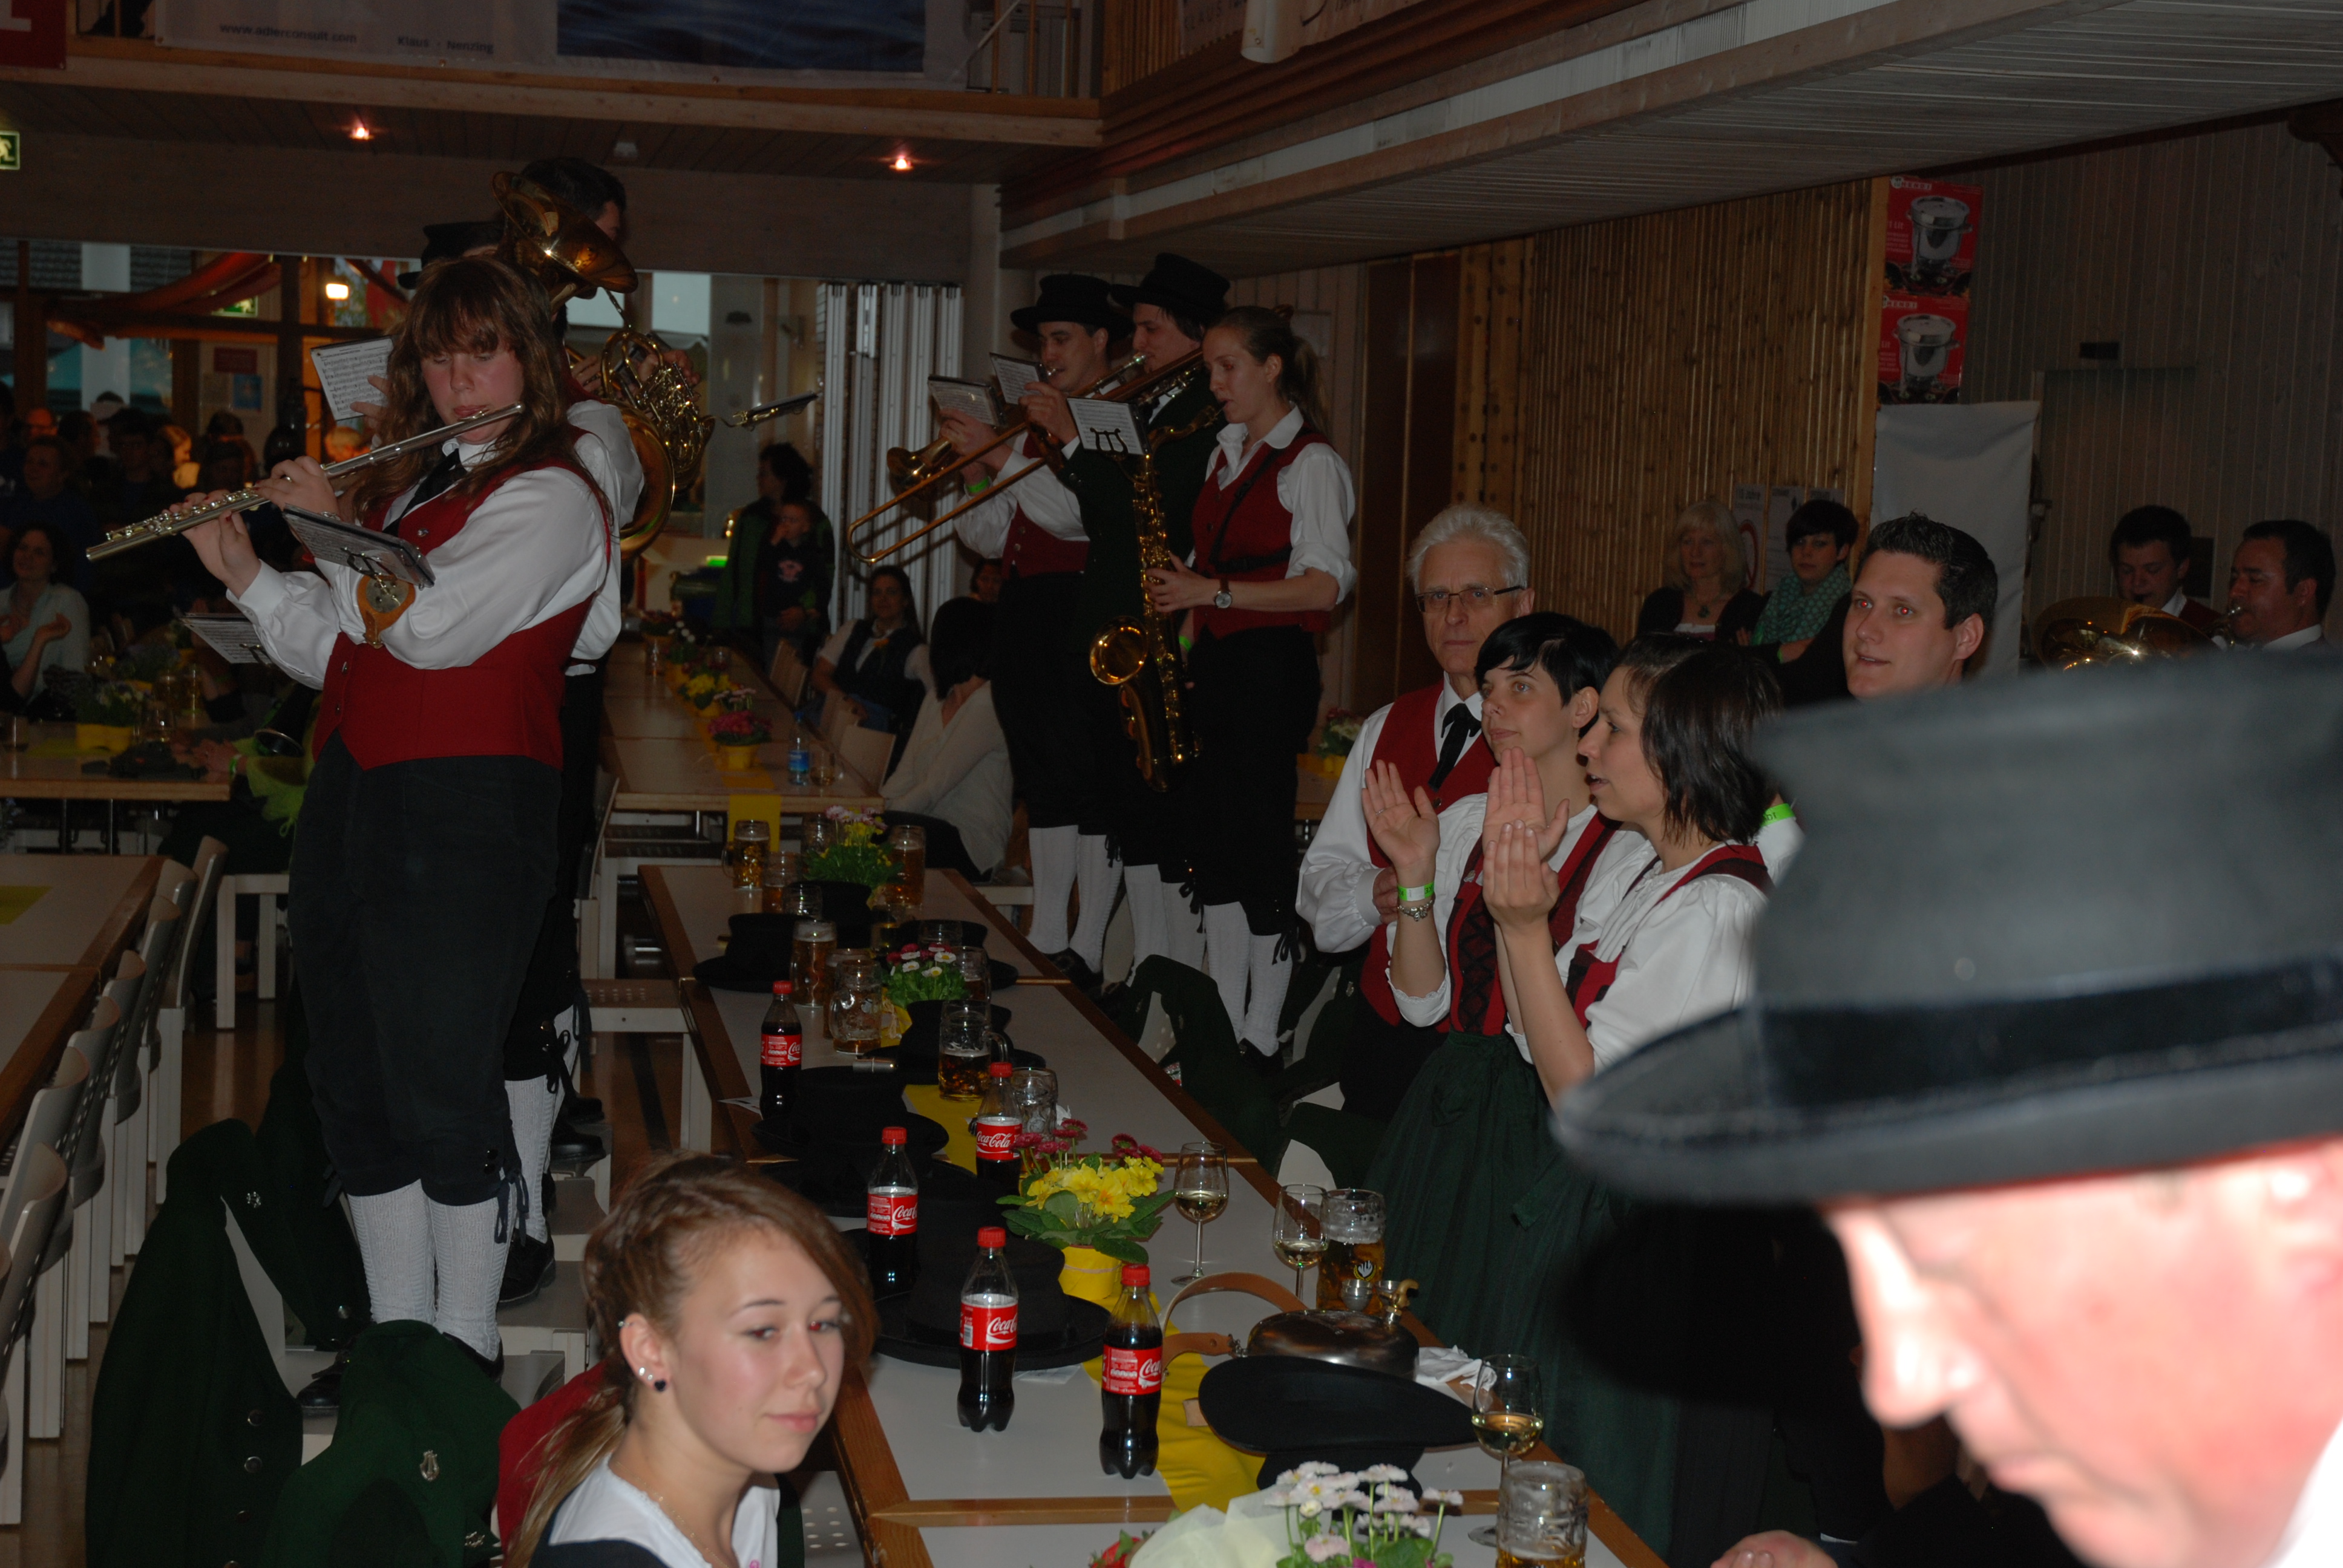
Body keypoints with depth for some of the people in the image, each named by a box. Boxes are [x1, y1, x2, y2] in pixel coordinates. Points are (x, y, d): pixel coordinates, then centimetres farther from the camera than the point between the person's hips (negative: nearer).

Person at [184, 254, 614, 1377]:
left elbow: (428, 626, -19)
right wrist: (241, 571, 8)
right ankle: (394, 1338, 21)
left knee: (443, 1088, -5)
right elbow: (334, 654, 20)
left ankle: (465, 1346, 7)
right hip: (350, 800, 8)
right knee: (353, 1083, 11)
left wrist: (330, 524, -6)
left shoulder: (550, 497, -6)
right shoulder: (402, 488, 18)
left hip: (465, 812, -8)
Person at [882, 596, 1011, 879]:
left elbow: (936, 787, -14)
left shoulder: (989, 703, -8)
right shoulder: (935, 704, 21)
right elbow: (904, 778, 11)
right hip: (932, 829, 7)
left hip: (971, 846, -7)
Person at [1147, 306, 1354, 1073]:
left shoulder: (1309, 463, -8)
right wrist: (1184, 605, 8)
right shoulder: (1226, 455, 16)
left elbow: (1326, 584, -16)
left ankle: (1261, 1040, 2)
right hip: (1212, 661, 8)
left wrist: (1217, 592, -19)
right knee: (1211, 837, 9)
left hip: (1270, 665, -8)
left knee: (1260, 842, -6)